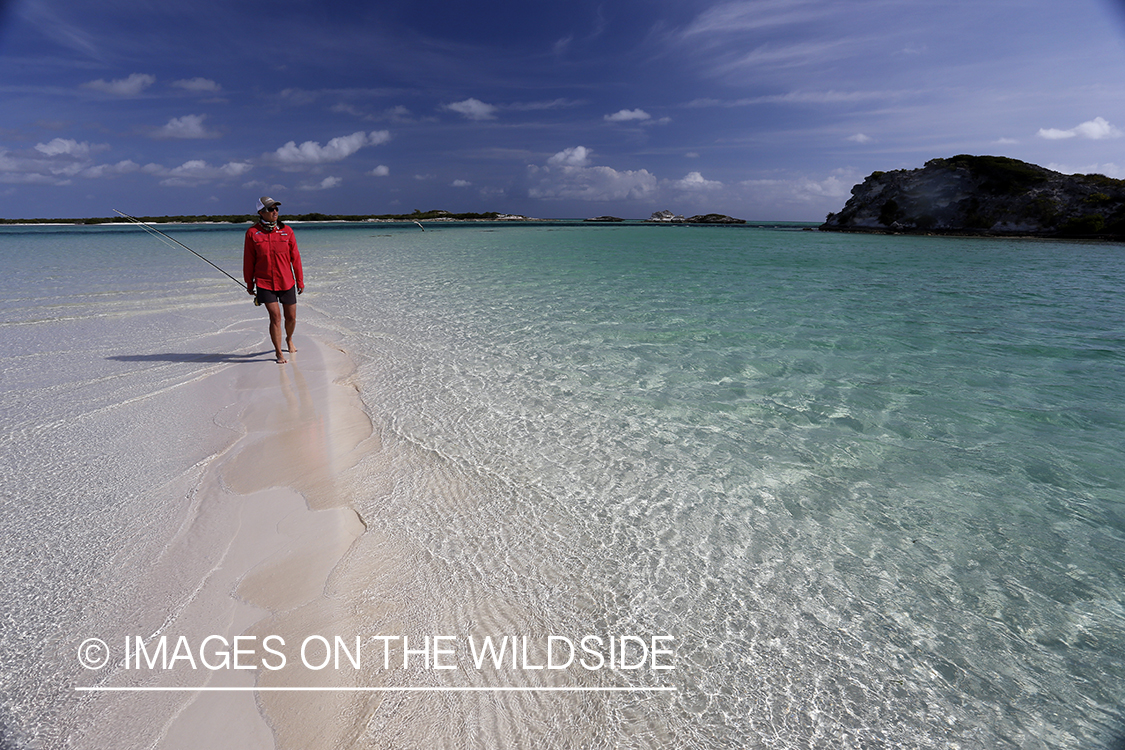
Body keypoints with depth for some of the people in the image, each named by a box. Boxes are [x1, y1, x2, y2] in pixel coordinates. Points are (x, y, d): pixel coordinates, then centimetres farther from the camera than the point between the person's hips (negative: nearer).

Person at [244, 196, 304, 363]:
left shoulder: (286, 231, 1)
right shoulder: (252, 233, -3)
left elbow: (295, 257, 5)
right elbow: (248, 260, 4)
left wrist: (300, 280, 5)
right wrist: (249, 283, 8)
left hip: (286, 282, 2)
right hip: (264, 283, -2)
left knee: (291, 317, 8)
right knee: (275, 316, -9)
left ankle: (289, 340, 40)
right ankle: (279, 353, 6)